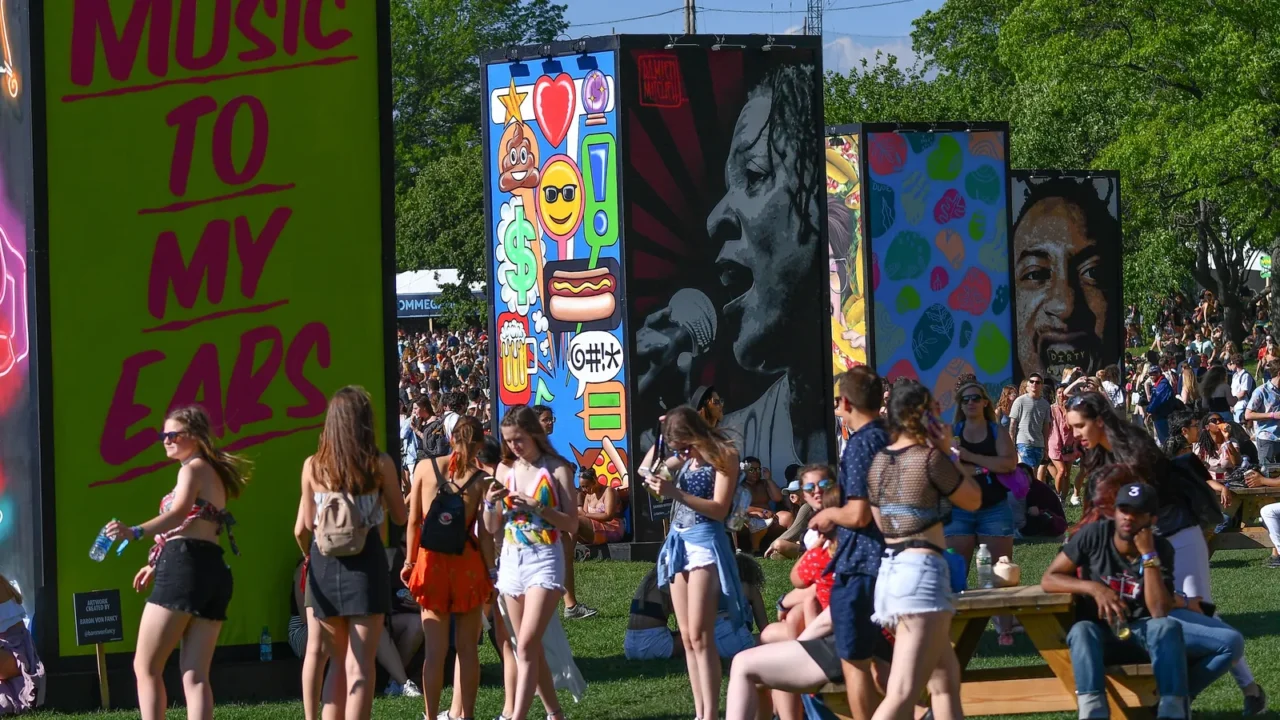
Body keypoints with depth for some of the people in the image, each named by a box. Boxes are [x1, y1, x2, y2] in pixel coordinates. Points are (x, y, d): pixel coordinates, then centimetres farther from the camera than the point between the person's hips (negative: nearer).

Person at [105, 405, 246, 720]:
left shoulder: (193, 469, -4)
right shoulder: (215, 473, 24)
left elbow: (179, 514, -22)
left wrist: (135, 532, -37)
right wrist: (158, 563, 32)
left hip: (185, 569, -9)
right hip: (214, 573, 9)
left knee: (145, 667, -2)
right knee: (195, 676, 3)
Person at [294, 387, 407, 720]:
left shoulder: (313, 466, 0)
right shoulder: (380, 464, -6)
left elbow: (303, 529, 2)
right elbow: (400, 517, 6)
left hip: (324, 567, 3)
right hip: (366, 564, -3)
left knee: (340, 664, 18)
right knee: (359, 667, -1)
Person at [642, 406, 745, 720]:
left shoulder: (723, 456, -8)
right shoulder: (686, 457, 13)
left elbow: (720, 509, -14)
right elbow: (646, 470, 22)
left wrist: (676, 493, -22)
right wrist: (660, 438, 10)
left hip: (704, 542, -8)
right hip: (678, 542, 8)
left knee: (700, 635, -15)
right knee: (687, 637, 5)